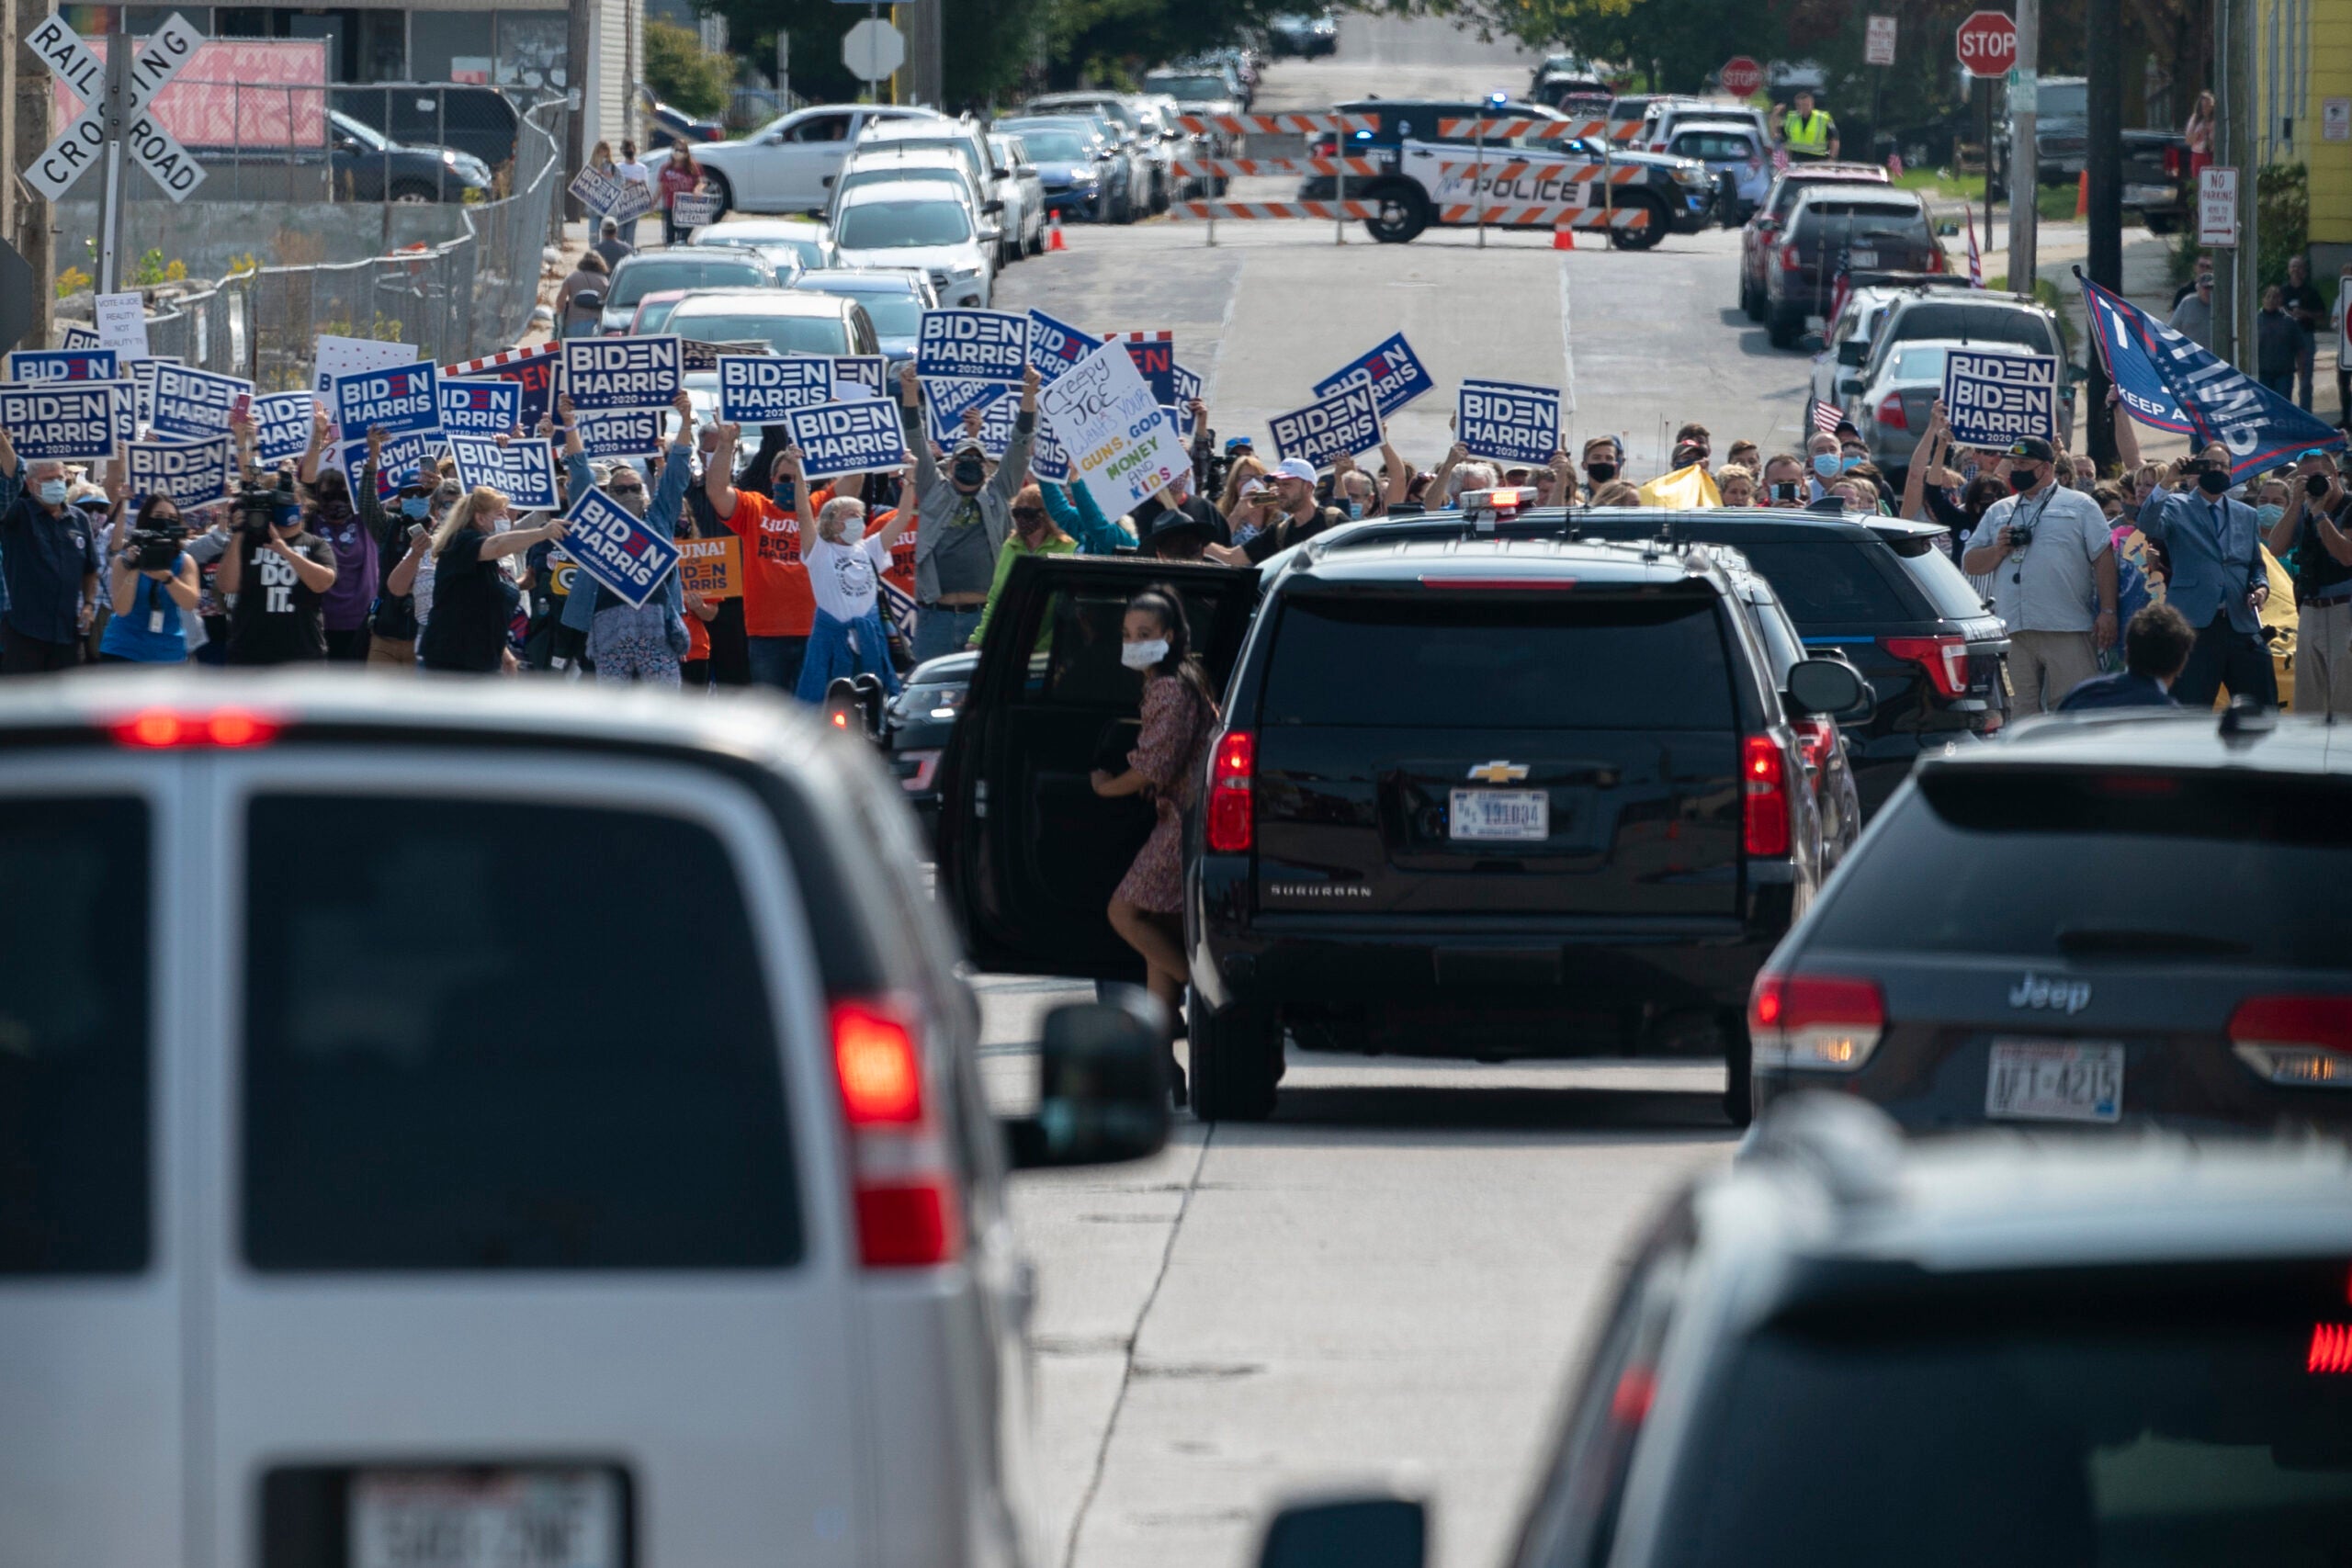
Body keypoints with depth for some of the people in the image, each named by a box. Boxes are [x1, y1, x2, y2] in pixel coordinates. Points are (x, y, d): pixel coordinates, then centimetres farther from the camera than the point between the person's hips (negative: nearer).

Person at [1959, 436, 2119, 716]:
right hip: (2013, 630, 4)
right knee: (2024, 713, 6)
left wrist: (2108, 612, -7)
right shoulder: (1998, 512, 19)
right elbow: (1969, 563, 16)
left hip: (2067, 631, -4)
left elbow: (2103, 558, 1)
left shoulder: (2080, 505, 7)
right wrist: (1999, 549, -4)